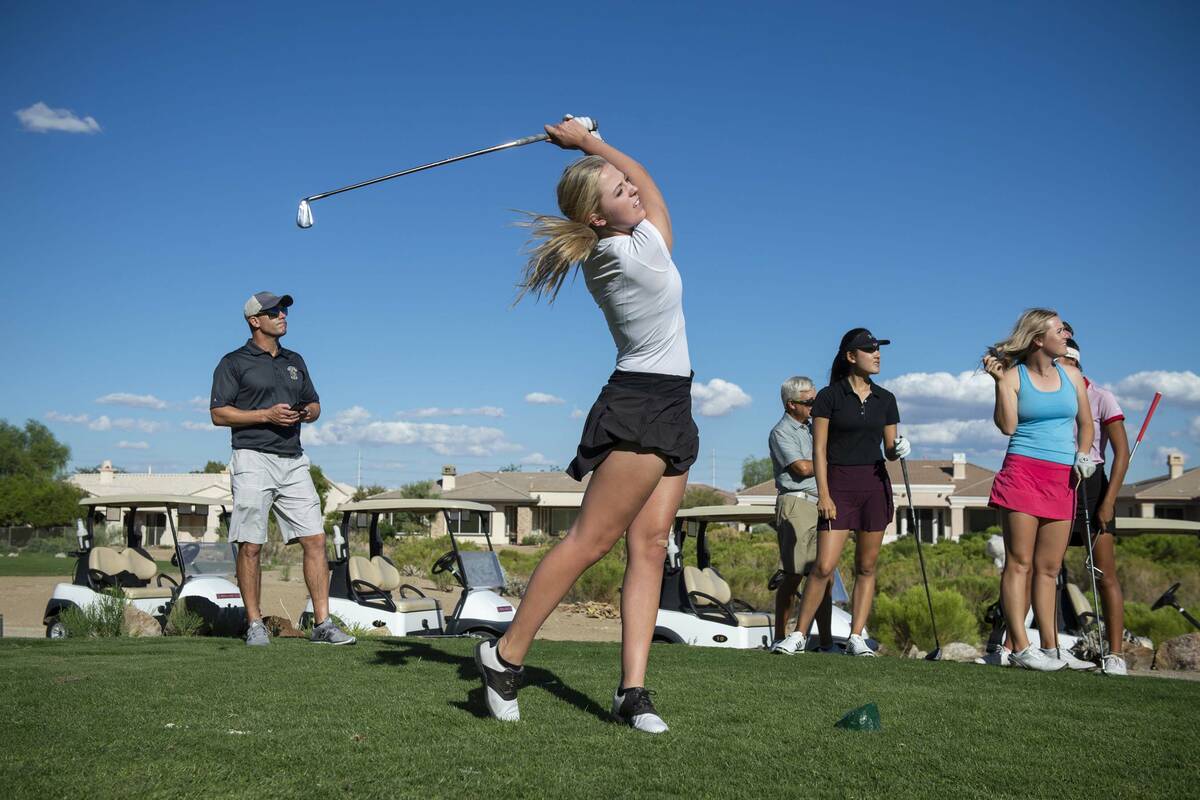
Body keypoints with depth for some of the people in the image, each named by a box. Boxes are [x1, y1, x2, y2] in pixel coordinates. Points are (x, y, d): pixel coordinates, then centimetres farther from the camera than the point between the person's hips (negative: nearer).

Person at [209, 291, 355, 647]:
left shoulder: (295, 361, 20)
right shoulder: (234, 362, 3)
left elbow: (314, 405, 25)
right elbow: (219, 413, -3)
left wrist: (306, 412, 1)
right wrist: (266, 415, -13)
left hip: (293, 461, 5)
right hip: (253, 460, -5)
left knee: (315, 540, -3)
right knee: (251, 547, -3)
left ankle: (322, 623, 1)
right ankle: (255, 625, 8)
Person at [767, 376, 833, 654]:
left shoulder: (812, 427, 22)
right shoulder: (781, 432, -3)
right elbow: (802, 467, -13)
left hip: (821, 505, 8)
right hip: (796, 503, -8)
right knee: (793, 575, -10)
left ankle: (825, 641, 10)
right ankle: (781, 638, -6)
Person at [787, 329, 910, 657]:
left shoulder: (885, 399, 10)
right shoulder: (829, 396, -2)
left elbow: (889, 450, 14)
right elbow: (819, 449, -4)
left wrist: (899, 449, -9)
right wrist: (823, 493, -12)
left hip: (875, 483, 4)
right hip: (838, 484, -4)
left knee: (866, 566, 5)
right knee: (824, 566, -10)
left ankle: (856, 638, 12)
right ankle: (798, 635, 2)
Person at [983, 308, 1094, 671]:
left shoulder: (1071, 375, 13)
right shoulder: (1014, 375, 0)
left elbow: (1086, 423, 20)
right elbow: (1007, 426, -10)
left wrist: (1082, 457, 5)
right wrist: (1000, 381, -14)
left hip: (1063, 478, 5)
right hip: (1024, 471, -4)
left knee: (1049, 567, 6)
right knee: (1019, 561, -5)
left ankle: (1050, 648, 10)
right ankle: (1021, 648, -5)